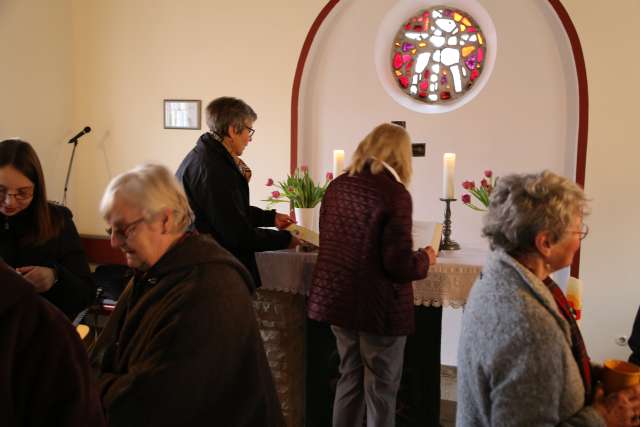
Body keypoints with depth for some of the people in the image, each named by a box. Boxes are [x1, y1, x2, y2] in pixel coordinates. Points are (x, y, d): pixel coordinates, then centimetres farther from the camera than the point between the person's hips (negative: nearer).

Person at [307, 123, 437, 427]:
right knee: (380, 388, 10)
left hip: (337, 299, 7)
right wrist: (425, 259, 0)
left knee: (349, 377, 22)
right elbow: (399, 265, -21)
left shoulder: (337, 186, 3)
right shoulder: (394, 193, -18)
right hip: (379, 307, -6)